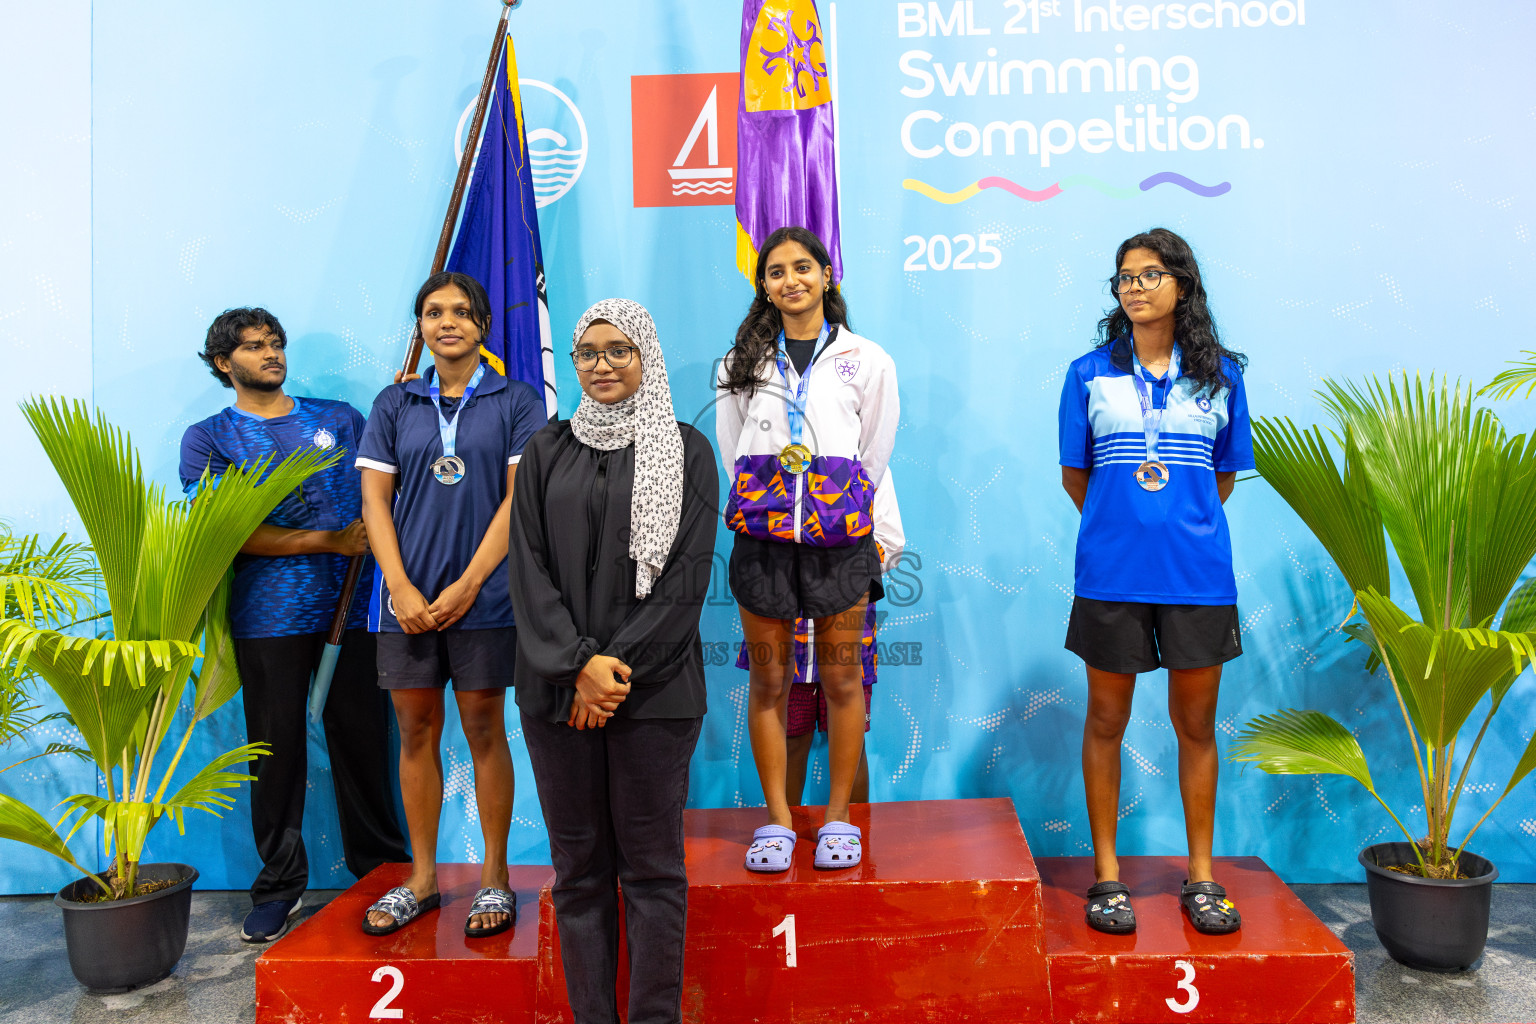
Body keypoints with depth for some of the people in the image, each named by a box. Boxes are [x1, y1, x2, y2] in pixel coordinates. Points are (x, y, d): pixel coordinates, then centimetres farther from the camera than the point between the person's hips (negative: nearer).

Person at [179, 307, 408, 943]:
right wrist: (330, 540, -9)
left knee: (361, 735, 5)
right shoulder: (207, 438, 7)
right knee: (276, 746, 5)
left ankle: (380, 867, 20)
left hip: (352, 606, 1)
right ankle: (279, 884, 20)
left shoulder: (338, 418, 15)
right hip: (268, 617, -1)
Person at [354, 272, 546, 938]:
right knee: (416, 732, 9)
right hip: (406, 595, 3)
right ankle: (422, 877, 22)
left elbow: (519, 499, -4)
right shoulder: (395, 405, 11)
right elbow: (375, 498, 5)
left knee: (484, 731, 4)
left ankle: (494, 876, 16)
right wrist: (401, 586, -7)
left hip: (482, 594, -2)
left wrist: (466, 585, -11)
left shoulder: (516, 402, 4)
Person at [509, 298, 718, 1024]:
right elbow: (529, 569, 2)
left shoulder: (686, 451, 3)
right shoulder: (547, 451, 10)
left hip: (654, 690, -2)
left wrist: (619, 666, -11)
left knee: (652, 867, 4)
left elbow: (688, 575, -4)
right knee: (579, 867, 9)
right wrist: (578, 664, -11)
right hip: (558, 691, 3)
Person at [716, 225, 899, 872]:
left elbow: (874, 455, 11)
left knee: (841, 680, 4)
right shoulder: (743, 363, 12)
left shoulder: (865, 359, 9)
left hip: (839, 537, -1)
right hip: (762, 538, 1)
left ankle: (839, 818, 18)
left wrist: (840, 513, 9)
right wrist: (767, 510, 7)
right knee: (768, 681, 5)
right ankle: (776, 819, 17)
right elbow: (732, 454, 13)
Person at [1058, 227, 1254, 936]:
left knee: (1196, 724, 10)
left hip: (1197, 572, 1)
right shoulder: (1090, 373, 4)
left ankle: (1201, 878, 25)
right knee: (1106, 721, 7)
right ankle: (1107, 874, 22)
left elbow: (1225, 476, 13)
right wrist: (1120, 523, 11)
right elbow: (1074, 475, 9)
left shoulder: (1219, 374, 7)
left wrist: (1184, 525, 10)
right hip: (1111, 574, -1)